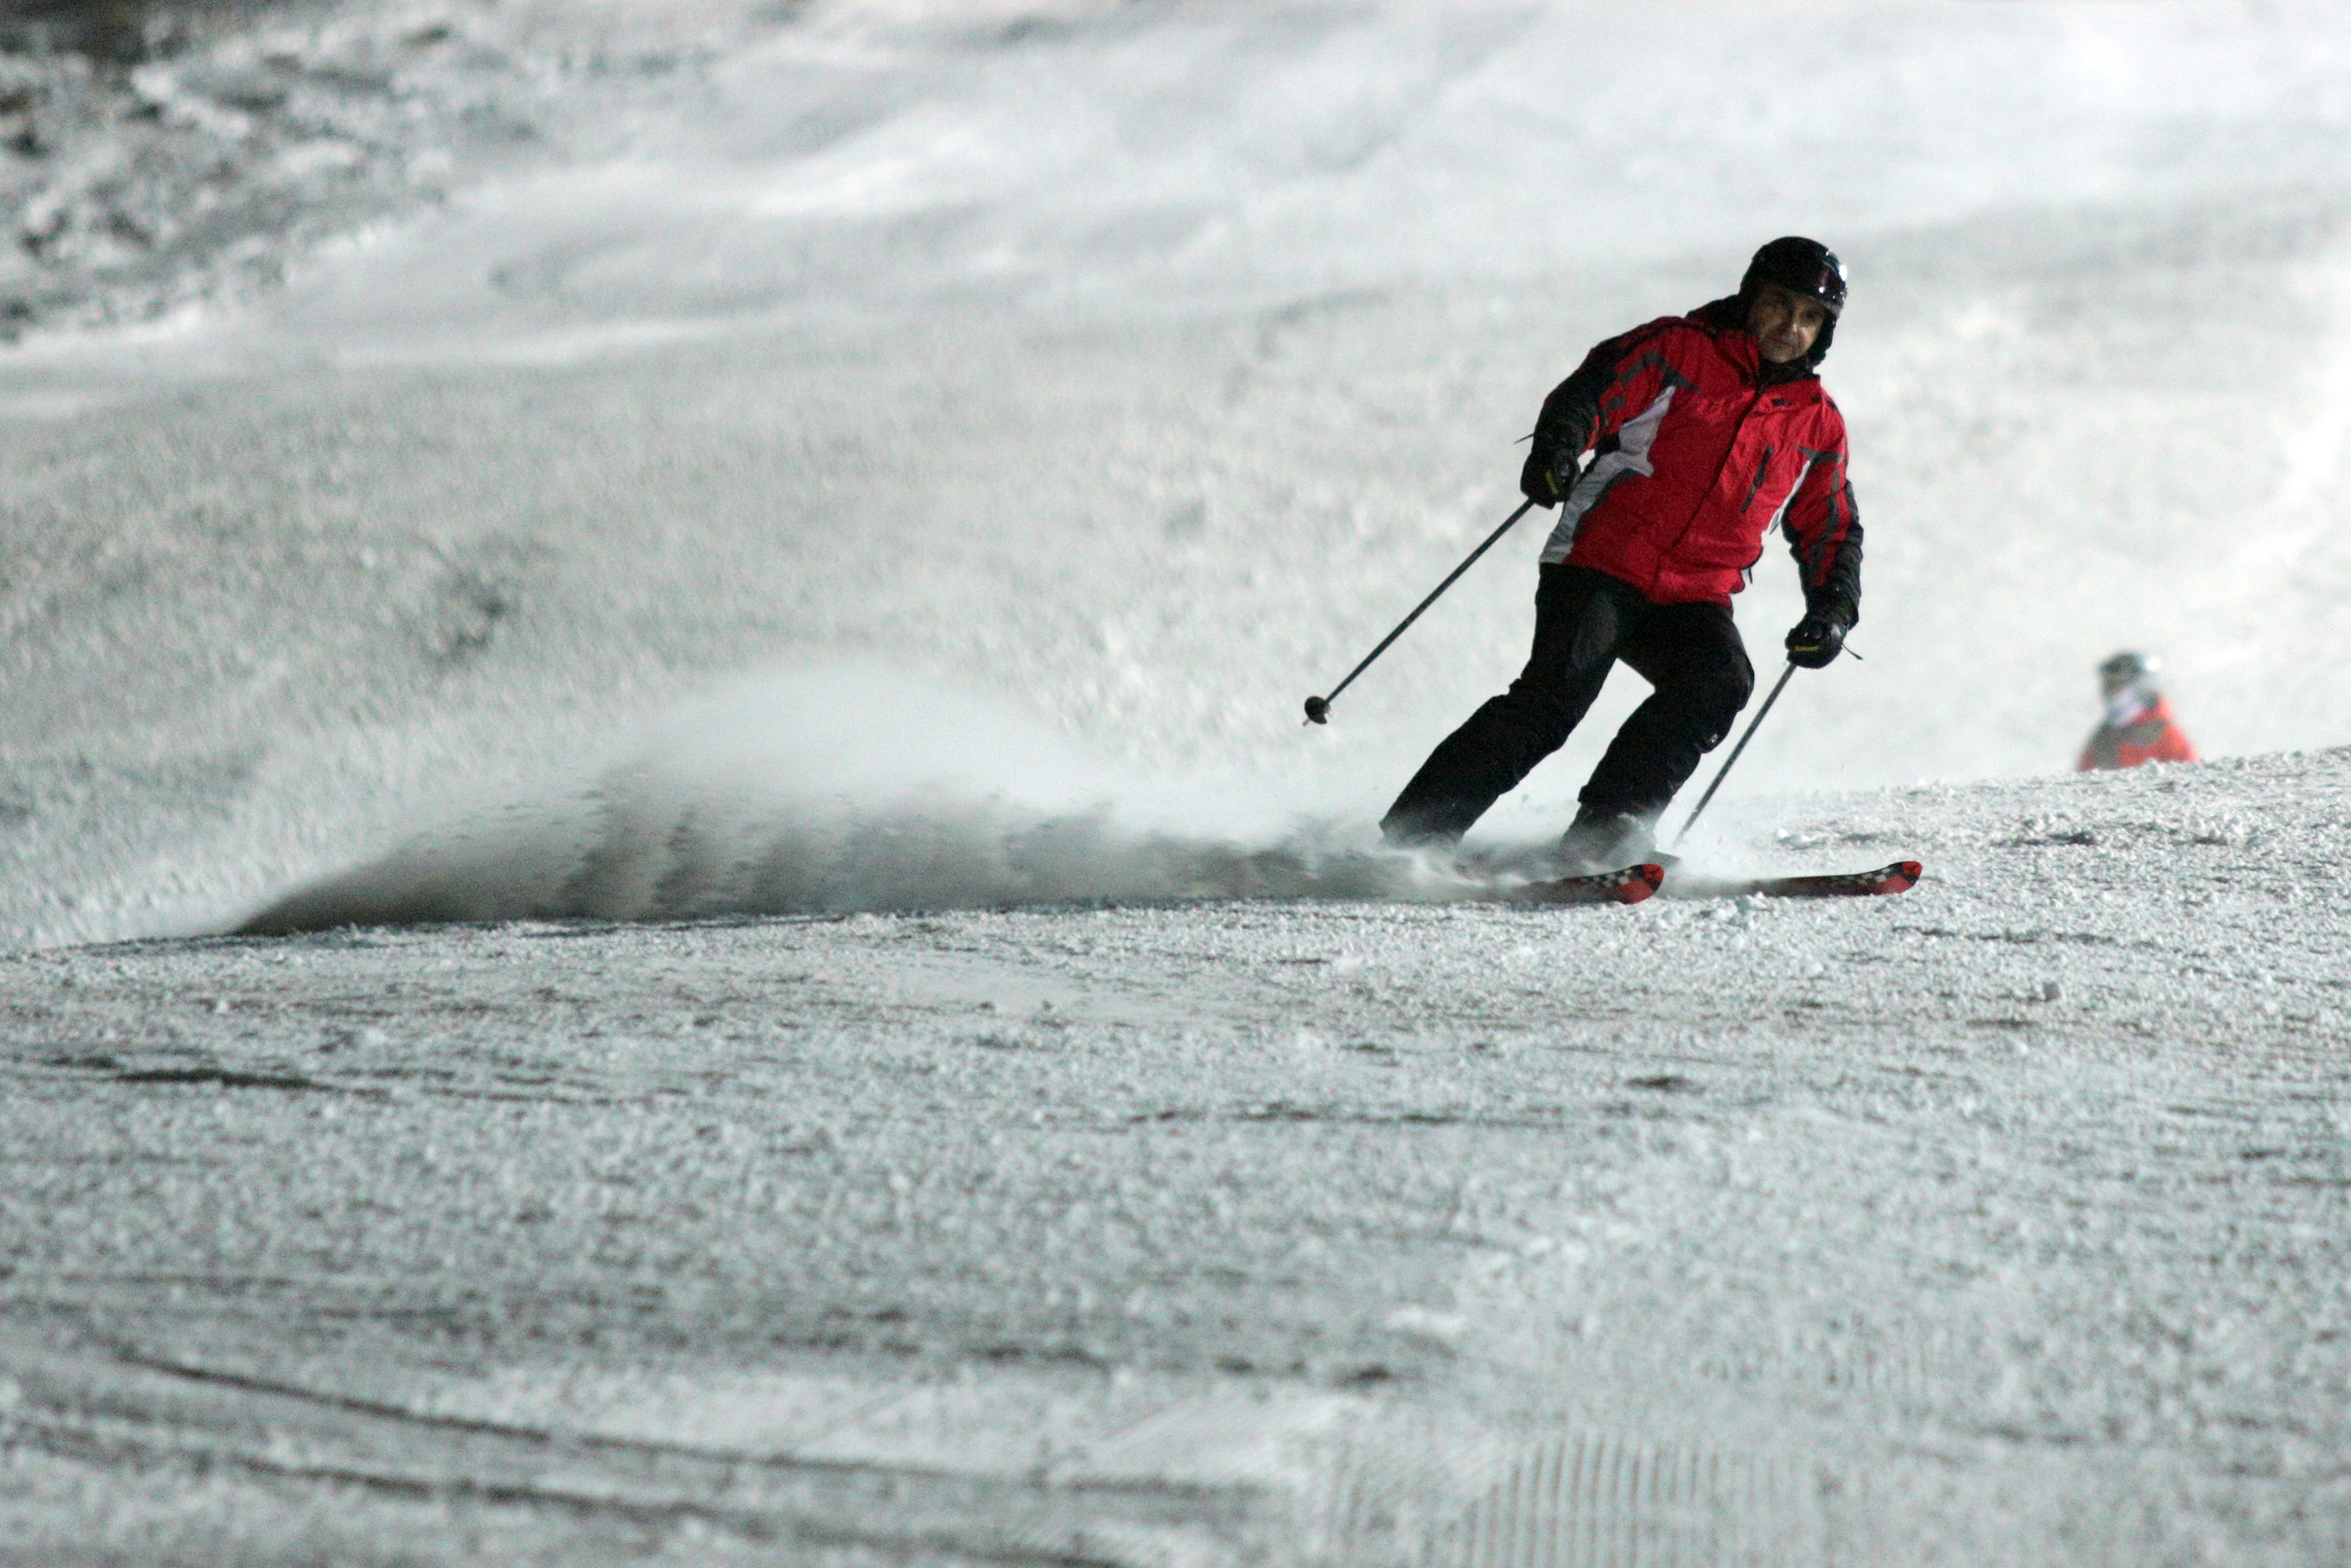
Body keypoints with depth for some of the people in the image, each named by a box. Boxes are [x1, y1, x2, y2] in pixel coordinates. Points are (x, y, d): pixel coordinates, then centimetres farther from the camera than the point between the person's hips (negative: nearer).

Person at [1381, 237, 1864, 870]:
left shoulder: (1817, 425, 16)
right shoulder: (1679, 350, 5)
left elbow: (1831, 531, 25)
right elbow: (1590, 393, -6)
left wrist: (1833, 610, 7)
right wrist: (1557, 448, -28)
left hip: (1694, 599, 4)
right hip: (1601, 565, -4)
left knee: (1721, 680, -27)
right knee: (1556, 694, -22)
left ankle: (1604, 834, -26)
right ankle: (1411, 837, -19)